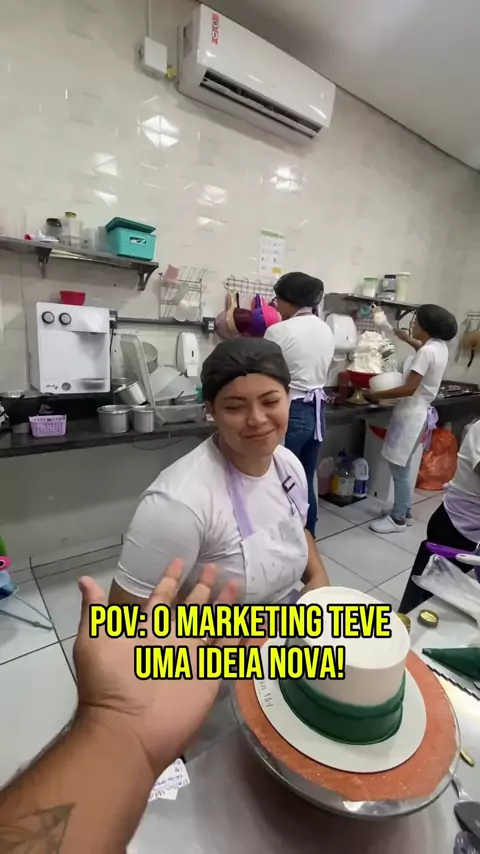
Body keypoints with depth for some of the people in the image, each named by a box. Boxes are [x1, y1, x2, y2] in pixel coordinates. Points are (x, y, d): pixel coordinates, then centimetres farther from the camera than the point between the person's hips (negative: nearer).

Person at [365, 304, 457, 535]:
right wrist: (406, 339, 38)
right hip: (419, 411, 10)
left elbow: (410, 389, -25)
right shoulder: (440, 347, 8)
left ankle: (398, 519, 11)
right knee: (402, 467, 18)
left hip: (411, 413, -10)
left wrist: (376, 395, -19)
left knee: (399, 469, -1)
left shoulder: (426, 352, -21)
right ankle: (405, 510, 30)